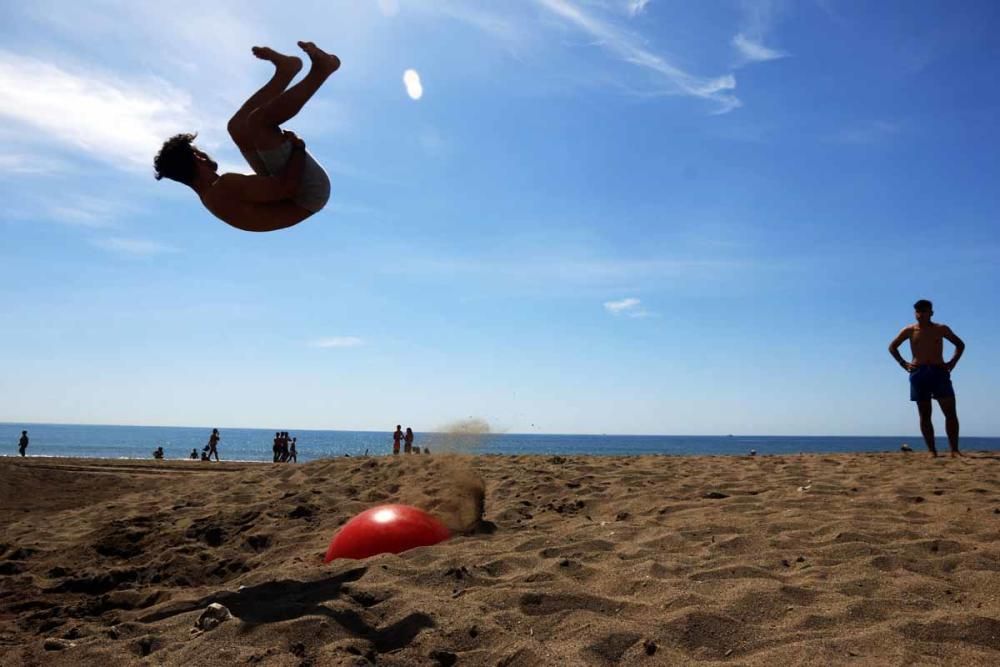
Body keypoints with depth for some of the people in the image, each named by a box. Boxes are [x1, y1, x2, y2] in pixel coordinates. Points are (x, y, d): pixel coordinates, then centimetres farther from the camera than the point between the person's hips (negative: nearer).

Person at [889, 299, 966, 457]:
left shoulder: (941, 329, 7)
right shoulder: (909, 331, 6)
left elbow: (960, 344, 19)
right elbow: (892, 347, 16)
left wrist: (952, 363, 5)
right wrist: (903, 363, 4)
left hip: (939, 372, 0)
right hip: (919, 374, 0)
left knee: (951, 412, -7)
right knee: (925, 415, 0)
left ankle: (954, 450, -4)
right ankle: (932, 451, 4)